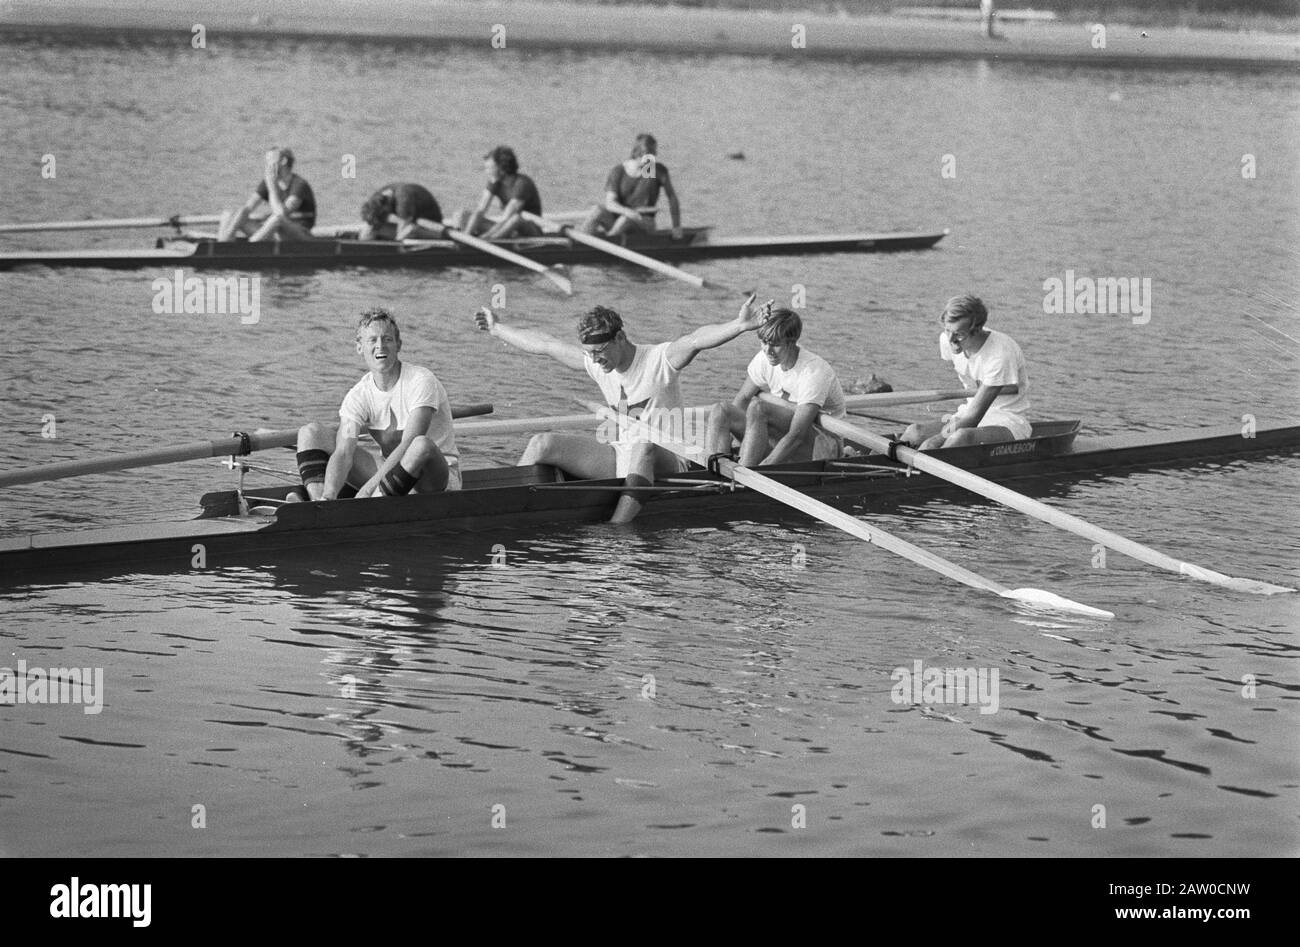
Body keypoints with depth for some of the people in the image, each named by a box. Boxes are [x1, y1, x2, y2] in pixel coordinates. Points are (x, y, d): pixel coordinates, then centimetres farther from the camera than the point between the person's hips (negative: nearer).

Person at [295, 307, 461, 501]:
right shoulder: (358, 396, -5)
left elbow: (408, 446, -29)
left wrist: (367, 489, -38)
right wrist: (328, 497, -38)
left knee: (422, 445, -41)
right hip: (388, 472, 5)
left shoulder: (422, 381, -18)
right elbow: (343, 452, -18)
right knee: (310, 433, -7)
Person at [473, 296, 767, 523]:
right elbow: (543, 344, 19)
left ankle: (617, 527, -57)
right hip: (617, 455, 6)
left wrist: (739, 326, -48)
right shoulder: (596, 364, 7)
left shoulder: (660, 360, -12)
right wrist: (498, 329, 29)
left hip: (663, 462, -6)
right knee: (542, 444, -7)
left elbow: (696, 340, -32)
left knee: (642, 446, -43)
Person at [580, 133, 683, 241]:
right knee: (597, 211, -31)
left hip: (643, 222, -1)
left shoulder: (659, 170, -7)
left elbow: (672, 196, 2)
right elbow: (610, 203, -15)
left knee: (626, 220, -37)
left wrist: (676, 227, -1)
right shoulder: (618, 171, -7)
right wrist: (626, 211, -37)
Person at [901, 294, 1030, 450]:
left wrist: (935, 441, -28)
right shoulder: (947, 340, -5)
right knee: (913, 433, -20)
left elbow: (974, 416, -25)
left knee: (961, 437, -39)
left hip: (1008, 422, -7)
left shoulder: (1001, 355, -26)